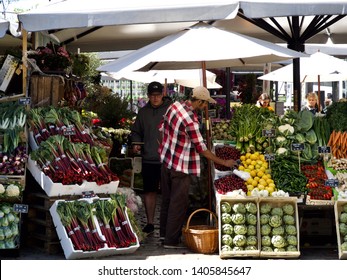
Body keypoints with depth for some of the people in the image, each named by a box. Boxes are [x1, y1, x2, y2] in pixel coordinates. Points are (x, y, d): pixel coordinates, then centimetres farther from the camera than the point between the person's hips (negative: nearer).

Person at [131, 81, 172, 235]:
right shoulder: (143, 112, 10)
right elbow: (136, 131, 20)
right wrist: (136, 143, 2)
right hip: (149, 158, 3)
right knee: (149, 191, 7)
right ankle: (150, 223, 17)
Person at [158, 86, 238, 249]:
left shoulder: (175, 105, -4)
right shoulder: (190, 121, -28)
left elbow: (162, 128, 10)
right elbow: (201, 149, -21)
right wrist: (224, 162, -13)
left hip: (166, 158, 9)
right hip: (180, 166, -9)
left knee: (167, 198, 21)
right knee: (179, 203, 2)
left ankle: (164, 233, 34)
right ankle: (171, 240, 10)